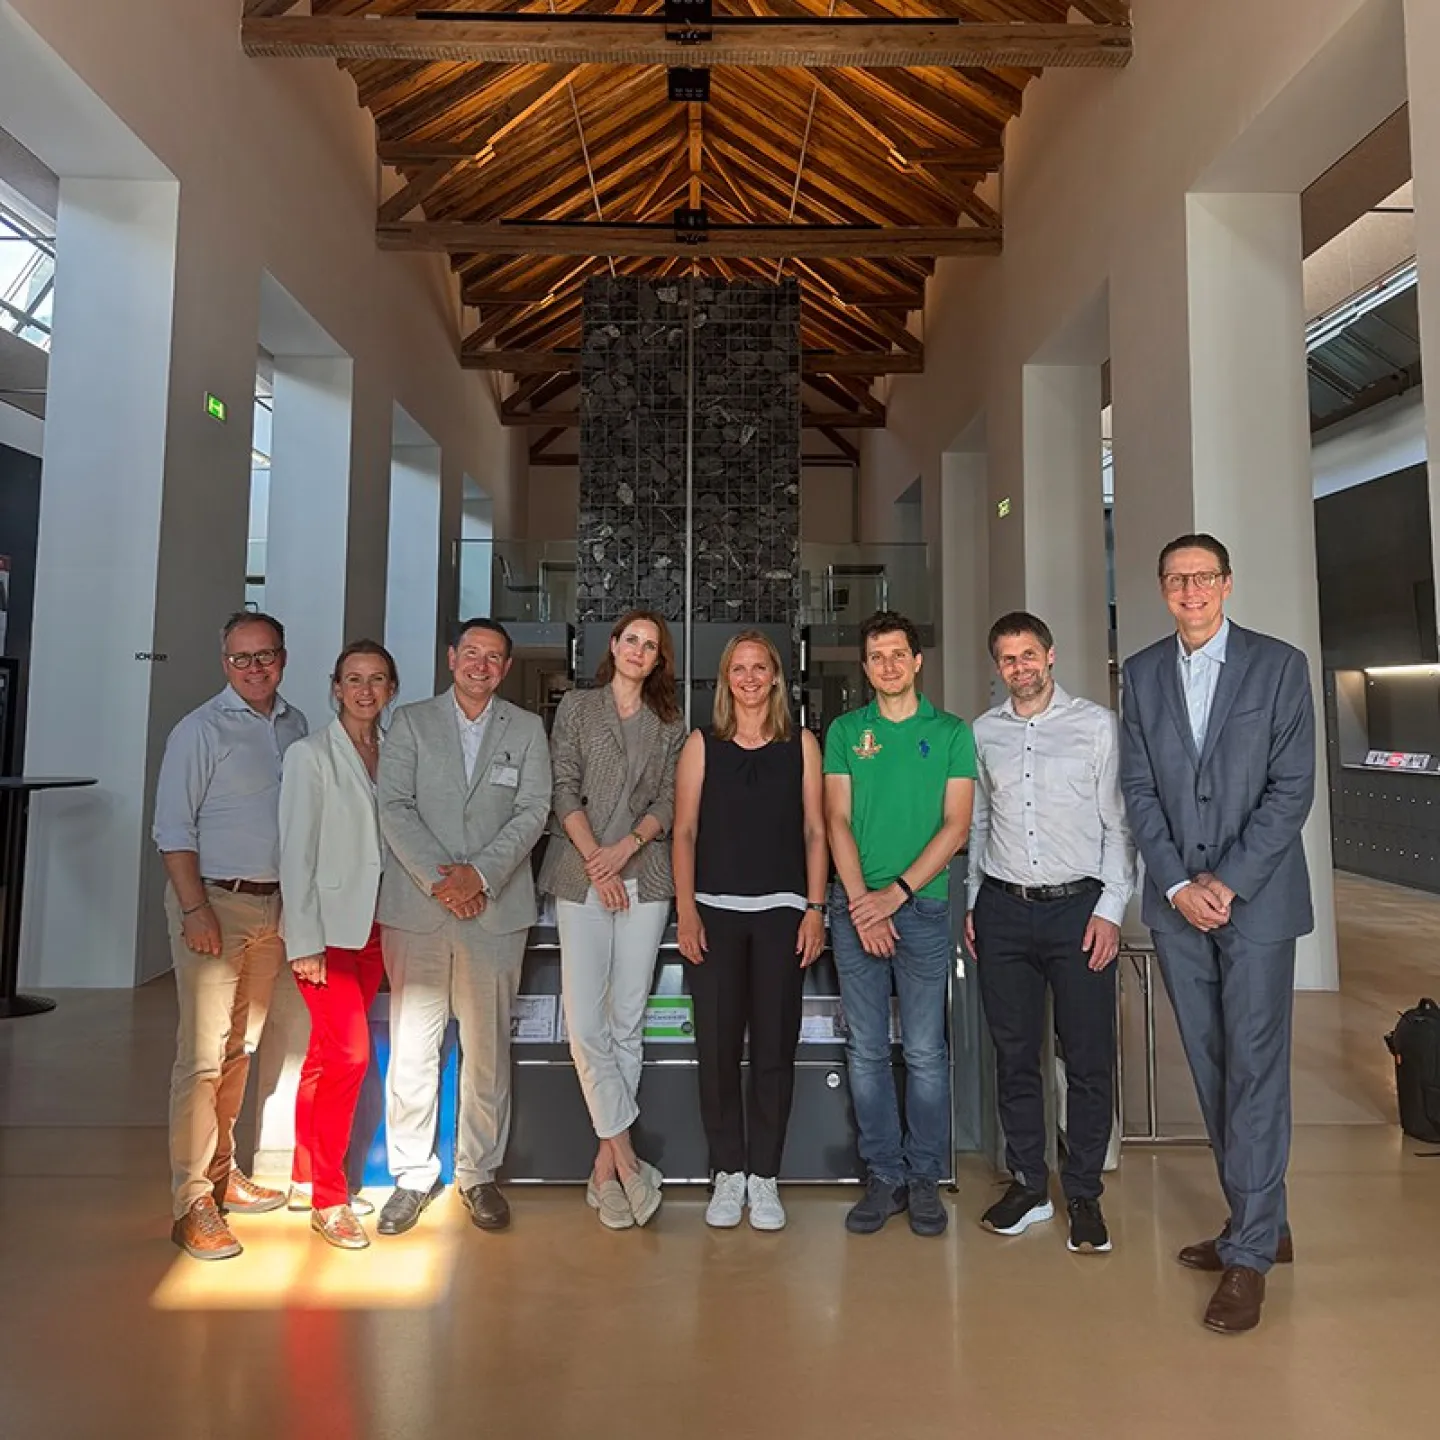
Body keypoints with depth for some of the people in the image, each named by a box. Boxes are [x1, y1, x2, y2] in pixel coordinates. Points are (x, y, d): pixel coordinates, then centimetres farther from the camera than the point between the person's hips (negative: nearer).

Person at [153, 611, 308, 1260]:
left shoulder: (295, 726, 9)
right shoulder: (201, 730, -7)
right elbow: (173, 829, -9)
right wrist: (195, 908, -15)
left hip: (274, 905, 6)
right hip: (215, 902, -5)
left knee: (241, 1049, 14)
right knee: (203, 1055, -4)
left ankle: (221, 1173, 28)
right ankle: (191, 1204, 7)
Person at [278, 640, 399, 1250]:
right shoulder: (310, 755, -6)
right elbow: (296, 852, -9)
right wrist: (304, 942, -11)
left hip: (373, 926, 5)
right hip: (324, 928, -5)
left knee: (328, 1056, 14)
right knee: (349, 1054, -8)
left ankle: (307, 1180, 29)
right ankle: (328, 1198, 8)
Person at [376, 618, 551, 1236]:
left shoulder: (526, 729, 9)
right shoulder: (410, 722, 8)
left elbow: (533, 812, 0)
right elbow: (394, 809, -1)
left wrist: (480, 873, -12)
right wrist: (440, 878, -12)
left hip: (496, 908, 0)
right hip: (415, 908, 0)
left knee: (488, 1048, 6)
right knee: (411, 1047, 4)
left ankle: (478, 1173, 22)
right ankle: (413, 1175, 21)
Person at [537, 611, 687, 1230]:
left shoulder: (669, 724, 12)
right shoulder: (576, 707, 8)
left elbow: (668, 802, 5)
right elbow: (564, 791, 0)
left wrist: (625, 847, -11)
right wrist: (595, 861, -9)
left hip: (645, 877, 2)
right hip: (581, 875, -1)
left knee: (628, 1020, 4)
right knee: (584, 1020, -8)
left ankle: (606, 1163, 15)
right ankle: (624, 1156, 4)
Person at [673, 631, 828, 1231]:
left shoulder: (801, 744, 7)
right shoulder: (702, 745, 6)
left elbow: (815, 831, 5)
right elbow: (685, 831, 4)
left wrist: (815, 907, -2)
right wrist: (685, 909, -4)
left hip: (782, 911, 0)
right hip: (715, 911, 0)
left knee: (774, 1045, 4)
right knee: (717, 1045, 4)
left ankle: (763, 1175, 20)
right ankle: (728, 1173, 20)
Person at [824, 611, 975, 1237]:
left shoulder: (951, 732, 3)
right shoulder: (845, 731, 8)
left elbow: (956, 825, -3)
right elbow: (837, 820, 2)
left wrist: (897, 892, -11)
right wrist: (861, 901, -9)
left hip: (923, 904, -1)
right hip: (856, 905, 2)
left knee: (925, 1051, 5)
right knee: (867, 1050, 8)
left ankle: (925, 1179, 20)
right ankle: (884, 1176, 21)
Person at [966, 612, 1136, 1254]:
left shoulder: (1096, 724, 1)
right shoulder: (982, 732, 9)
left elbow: (1119, 822, 0)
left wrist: (1110, 908, -6)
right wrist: (973, 903, 12)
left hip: (1079, 906, -2)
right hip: (1003, 909, 3)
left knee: (1088, 1059, 3)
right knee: (1014, 1054, 10)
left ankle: (1084, 1195, 20)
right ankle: (1028, 1184, 25)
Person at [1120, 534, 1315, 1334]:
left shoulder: (1280, 664, -1)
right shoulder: (1142, 672, 8)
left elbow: (1293, 787, -6)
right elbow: (1139, 789, 4)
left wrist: (1228, 883, -12)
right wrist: (1179, 885, -6)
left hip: (1256, 898, -3)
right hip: (1176, 902, 3)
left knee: (1254, 1070, -1)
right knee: (1213, 1071, 11)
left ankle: (1248, 1253, 11)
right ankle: (1261, 1225, 27)